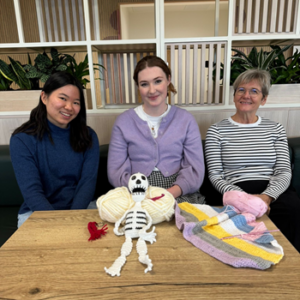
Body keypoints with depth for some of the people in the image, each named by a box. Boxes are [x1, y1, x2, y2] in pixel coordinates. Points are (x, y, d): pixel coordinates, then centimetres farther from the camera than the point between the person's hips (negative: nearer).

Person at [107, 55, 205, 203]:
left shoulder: (186, 120, 7)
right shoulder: (123, 122, 6)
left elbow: (195, 169, 0)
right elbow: (115, 170, 0)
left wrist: (170, 194, -18)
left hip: (179, 194, 1)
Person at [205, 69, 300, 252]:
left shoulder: (275, 129, 16)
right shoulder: (217, 131, 6)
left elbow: (284, 171, 5)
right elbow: (215, 176, -1)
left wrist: (267, 196, -15)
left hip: (271, 193, 3)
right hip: (234, 193, -2)